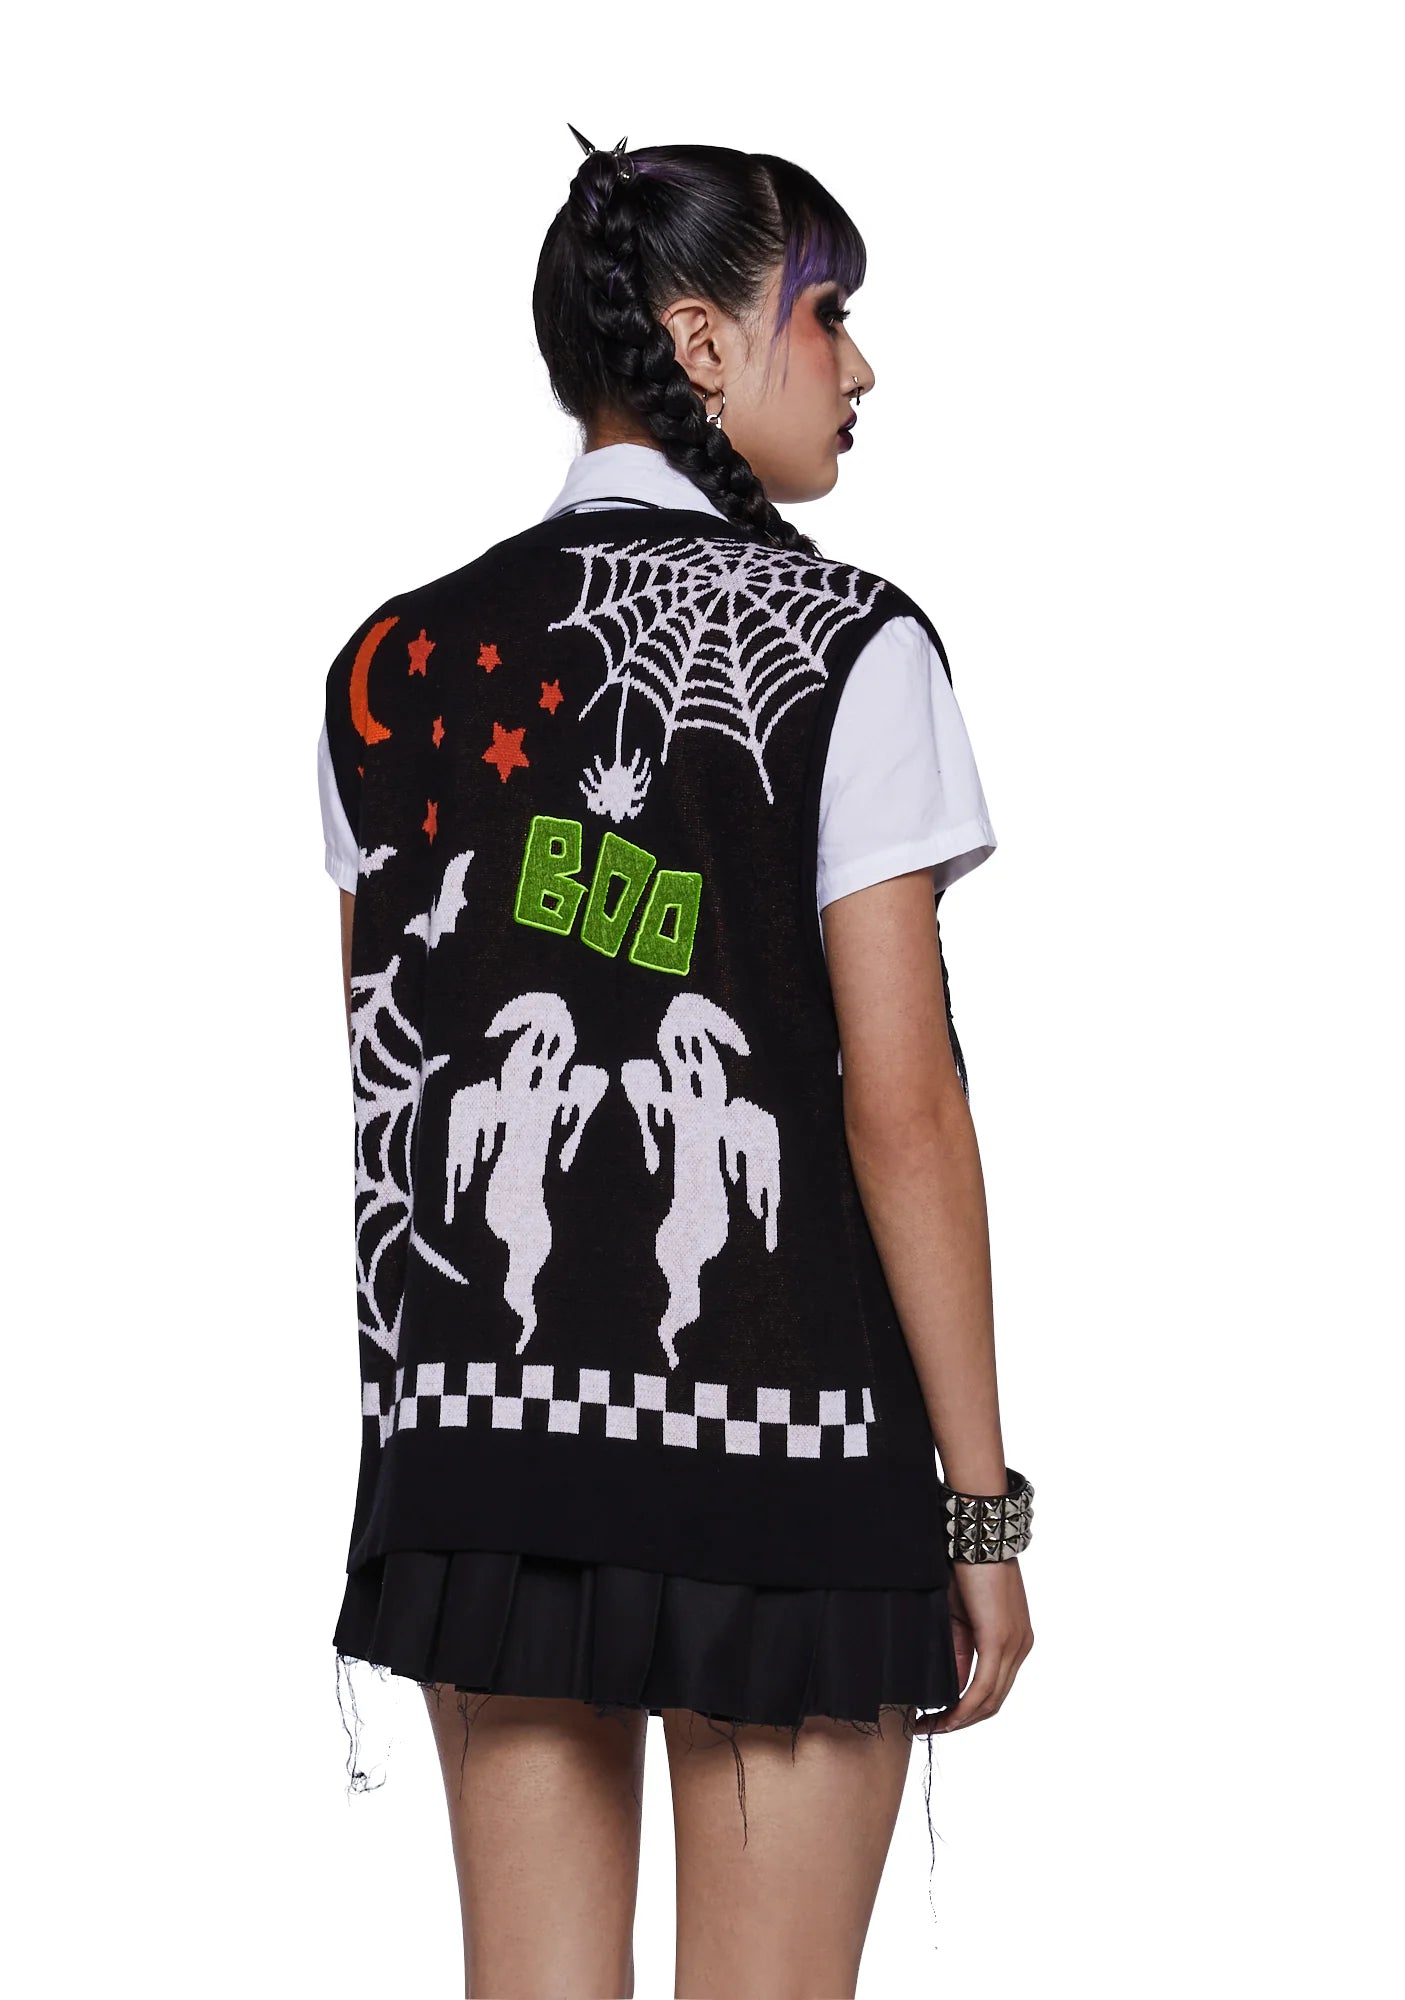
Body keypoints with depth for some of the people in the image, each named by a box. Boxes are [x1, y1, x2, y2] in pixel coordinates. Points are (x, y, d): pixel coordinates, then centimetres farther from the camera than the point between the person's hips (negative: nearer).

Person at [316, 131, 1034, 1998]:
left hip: (473, 1428, 5)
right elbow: (901, 1102, -12)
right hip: (781, 1437, -5)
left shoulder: (392, 664, 7)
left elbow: (385, 1087, 10)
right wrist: (983, 1504, -7)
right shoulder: (846, 647, -8)